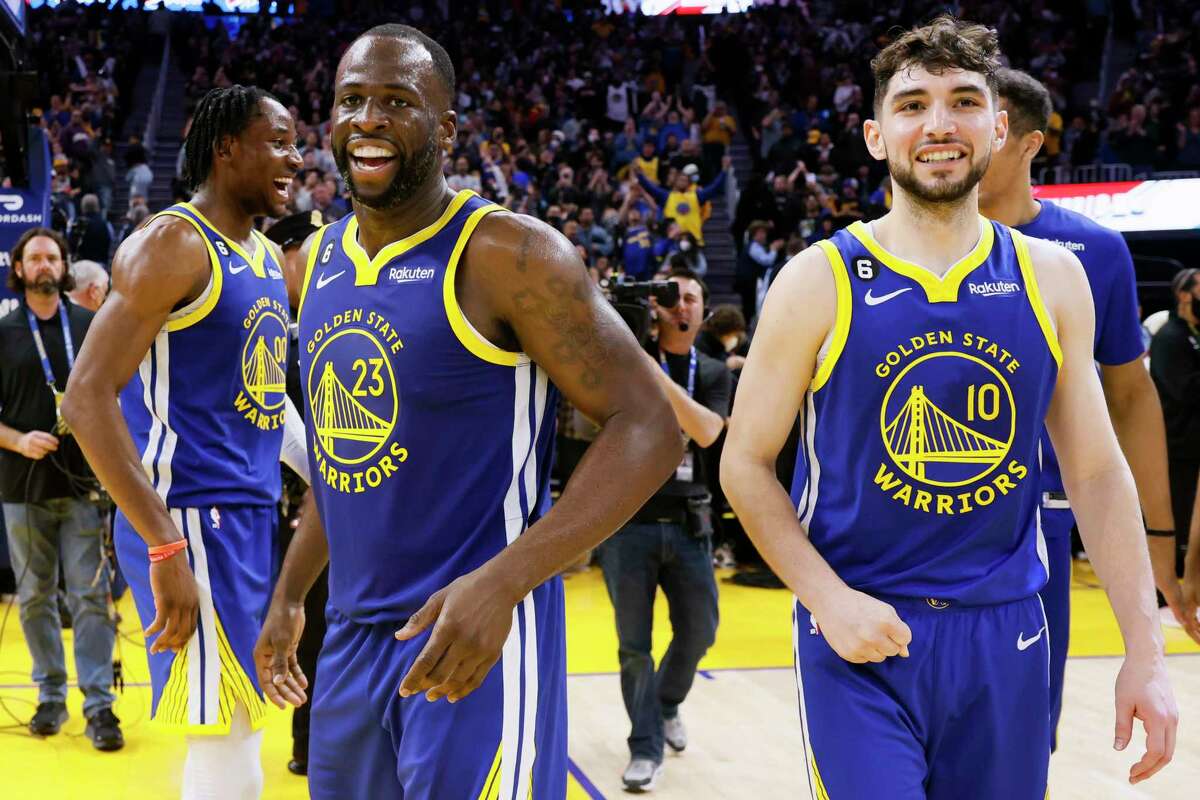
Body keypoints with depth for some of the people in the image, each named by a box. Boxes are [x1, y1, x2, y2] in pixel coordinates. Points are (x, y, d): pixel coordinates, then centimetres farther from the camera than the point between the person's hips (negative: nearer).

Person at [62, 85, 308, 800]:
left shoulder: (271, 260, 14)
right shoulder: (173, 245, -13)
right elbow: (88, 398, -20)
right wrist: (166, 549, -25)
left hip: (254, 517, 9)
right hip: (191, 519, -9)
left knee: (235, 735, 16)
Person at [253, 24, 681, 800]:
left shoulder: (511, 256, -14)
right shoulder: (317, 262, 9)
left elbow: (648, 427, -18)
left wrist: (502, 582, -26)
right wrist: (290, 594, 18)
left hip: (479, 636, -7)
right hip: (352, 638, 7)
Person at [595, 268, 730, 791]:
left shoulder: (713, 373, 6)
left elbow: (706, 431, -13)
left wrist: (657, 374, -22)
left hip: (687, 523, 3)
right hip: (626, 519, -2)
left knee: (699, 632, 10)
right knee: (634, 643, 0)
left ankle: (667, 704, 38)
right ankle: (646, 748, 10)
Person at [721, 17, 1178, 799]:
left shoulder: (1052, 278, 2)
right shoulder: (819, 282, -7)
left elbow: (1097, 469, 5)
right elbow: (747, 463, -2)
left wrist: (1144, 650, 0)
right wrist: (829, 599, -15)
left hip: (1005, 632, 3)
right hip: (860, 632, -3)